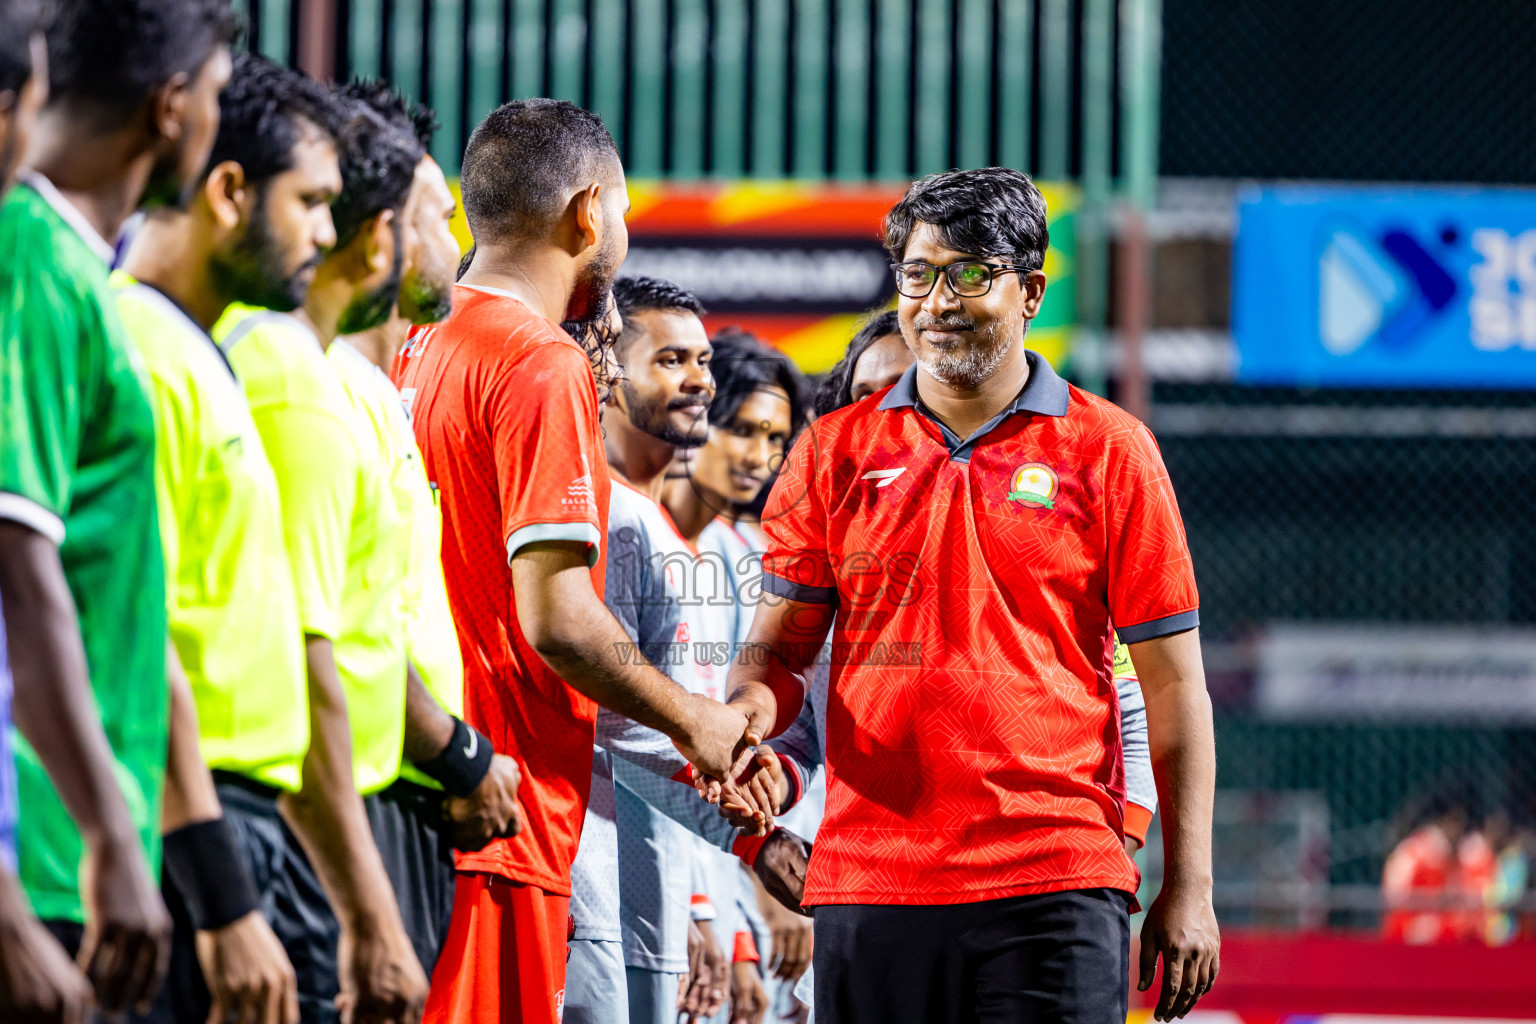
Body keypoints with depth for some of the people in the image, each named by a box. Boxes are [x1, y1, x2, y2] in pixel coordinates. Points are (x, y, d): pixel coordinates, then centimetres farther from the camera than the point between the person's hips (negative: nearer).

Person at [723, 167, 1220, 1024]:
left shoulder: (1110, 450, 5)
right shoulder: (836, 453, 12)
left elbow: (1174, 685, 5)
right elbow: (781, 643, 12)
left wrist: (1189, 888, -1)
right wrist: (754, 700, -13)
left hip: (1054, 884, -2)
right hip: (868, 881, 2)